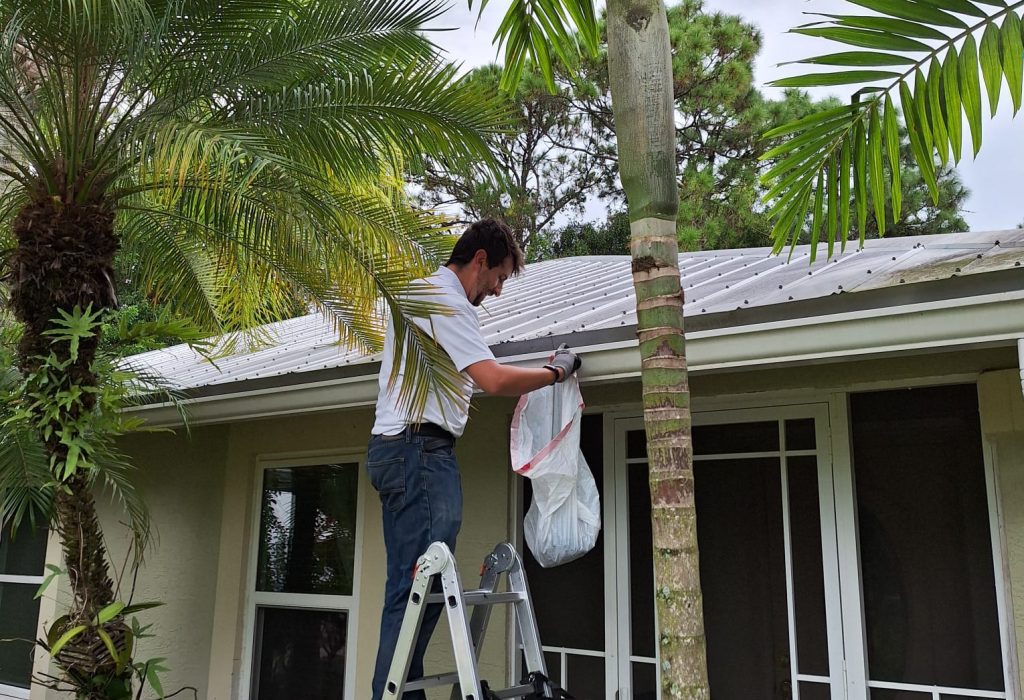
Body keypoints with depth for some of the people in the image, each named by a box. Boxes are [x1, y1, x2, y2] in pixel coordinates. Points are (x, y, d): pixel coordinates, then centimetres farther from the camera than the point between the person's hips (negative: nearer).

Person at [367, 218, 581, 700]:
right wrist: (556, 372, -3)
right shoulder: (446, 301, -9)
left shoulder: (421, 294, 24)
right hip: (421, 448, -10)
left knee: (410, 587, 8)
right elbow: (495, 380, -18)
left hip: (394, 448, 10)